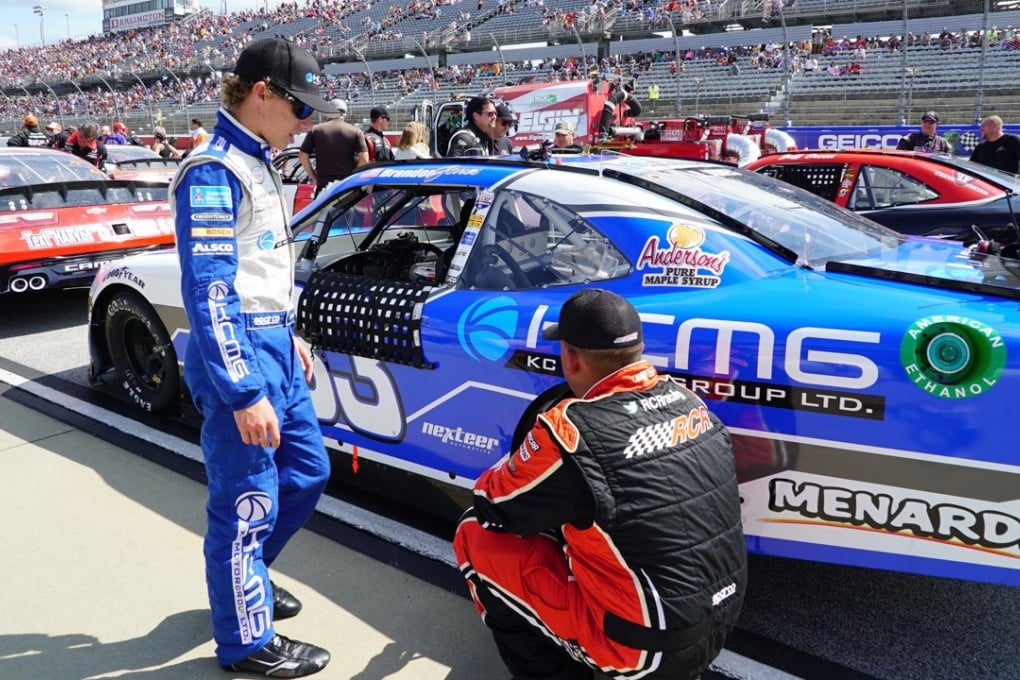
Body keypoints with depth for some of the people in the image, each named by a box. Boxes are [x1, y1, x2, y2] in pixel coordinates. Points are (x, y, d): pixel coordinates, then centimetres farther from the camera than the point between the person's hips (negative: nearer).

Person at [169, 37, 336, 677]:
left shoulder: (258, 161, 13)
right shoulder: (213, 171, -17)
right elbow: (210, 290, -21)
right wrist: (244, 394, -23)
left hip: (275, 346, 10)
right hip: (237, 356, -10)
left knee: (308, 471, 19)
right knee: (247, 502, 3)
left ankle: (247, 575, 39)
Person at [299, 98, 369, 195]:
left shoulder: (315, 130, 5)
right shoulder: (355, 132, 1)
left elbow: (303, 156, 3)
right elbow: (364, 159, -9)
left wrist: (314, 177, 10)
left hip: (324, 186, 1)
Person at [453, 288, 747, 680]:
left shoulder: (572, 429, -22)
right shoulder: (687, 400, -1)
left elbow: (491, 504, -4)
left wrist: (523, 470, 17)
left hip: (646, 648, -7)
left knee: (477, 539, 0)